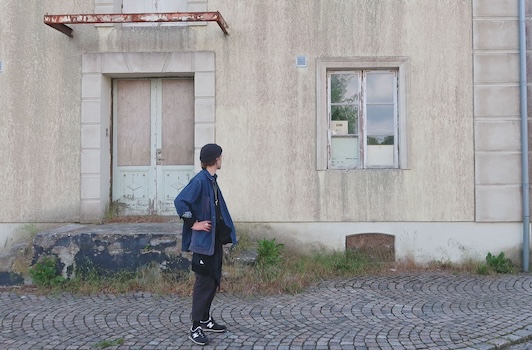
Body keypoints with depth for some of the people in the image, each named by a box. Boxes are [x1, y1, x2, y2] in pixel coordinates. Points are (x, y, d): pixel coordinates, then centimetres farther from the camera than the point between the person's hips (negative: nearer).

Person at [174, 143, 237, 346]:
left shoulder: (212, 181, 12)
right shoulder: (199, 181, -17)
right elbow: (180, 202, -25)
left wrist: (223, 237, 15)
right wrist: (194, 223, -18)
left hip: (215, 240, 9)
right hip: (203, 240, -9)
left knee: (214, 280, 16)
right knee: (204, 283, -4)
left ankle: (205, 319, 29)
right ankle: (195, 328, 5)